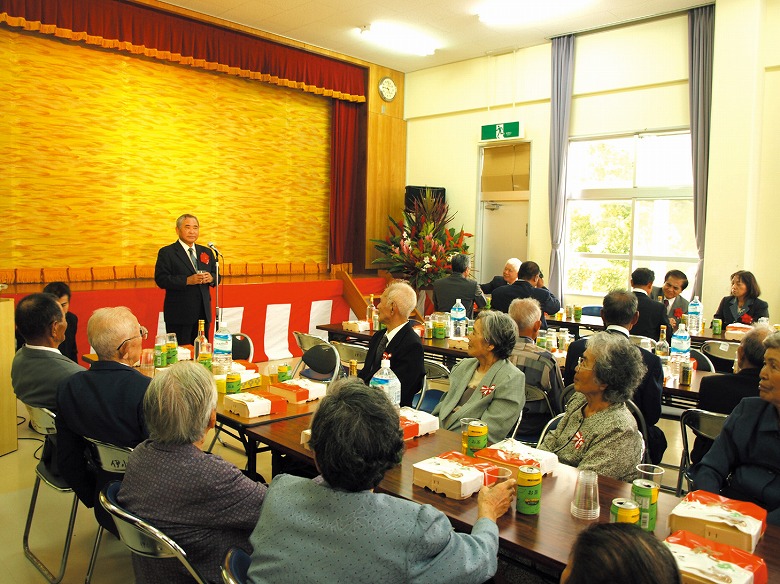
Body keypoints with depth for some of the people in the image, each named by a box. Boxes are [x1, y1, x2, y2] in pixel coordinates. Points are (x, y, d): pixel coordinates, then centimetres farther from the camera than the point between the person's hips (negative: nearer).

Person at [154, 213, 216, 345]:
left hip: (203, 313, 5)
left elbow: (216, 274, 17)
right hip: (179, 314, -5)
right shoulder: (166, 253, -2)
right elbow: (161, 280, -12)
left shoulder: (206, 252, 14)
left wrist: (211, 278, -7)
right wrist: (187, 280, -22)